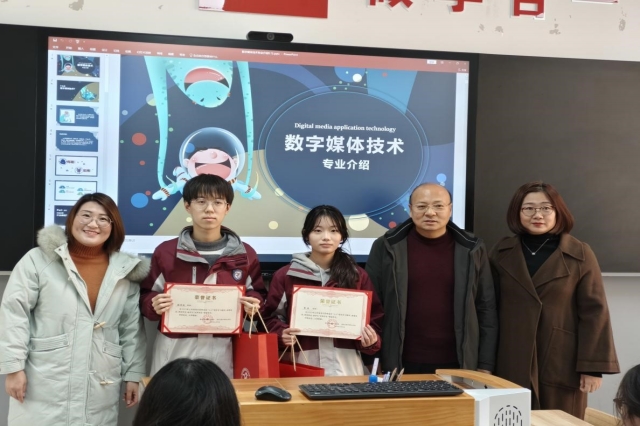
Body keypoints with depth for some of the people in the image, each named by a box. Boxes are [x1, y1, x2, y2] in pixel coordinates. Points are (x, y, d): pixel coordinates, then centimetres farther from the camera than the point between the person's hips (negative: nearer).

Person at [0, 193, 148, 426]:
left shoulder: (125, 272, 7)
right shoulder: (39, 260, -3)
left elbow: (132, 328, 10)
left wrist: (133, 374, 8)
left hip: (100, 389, 3)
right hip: (43, 386, -2)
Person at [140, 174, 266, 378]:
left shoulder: (245, 254, 4)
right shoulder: (165, 251, 2)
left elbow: (258, 295, 12)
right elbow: (146, 297, 5)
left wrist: (253, 304, -9)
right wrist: (155, 305, -15)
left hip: (223, 350, 1)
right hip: (175, 349, 0)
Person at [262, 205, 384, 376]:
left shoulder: (358, 276, 9)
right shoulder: (285, 276, 6)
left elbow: (374, 318, 10)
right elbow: (272, 317, 7)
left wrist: (370, 339, -9)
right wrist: (282, 335, -11)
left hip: (346, 367, 1)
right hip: (302, 366, -1)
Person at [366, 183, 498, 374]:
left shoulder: (471, 249, 3)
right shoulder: (386, 247, -2)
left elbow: (486, 309, 5)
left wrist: (485, 365, 3)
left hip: (458, 366, 1)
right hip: (401, 365, -1)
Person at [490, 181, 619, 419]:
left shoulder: (580, 255, -1)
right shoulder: (502, 252, 7)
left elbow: (594, 312, -4)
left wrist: (593, 366, -9)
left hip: (561, 366, -2)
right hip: (511, 366, 2)